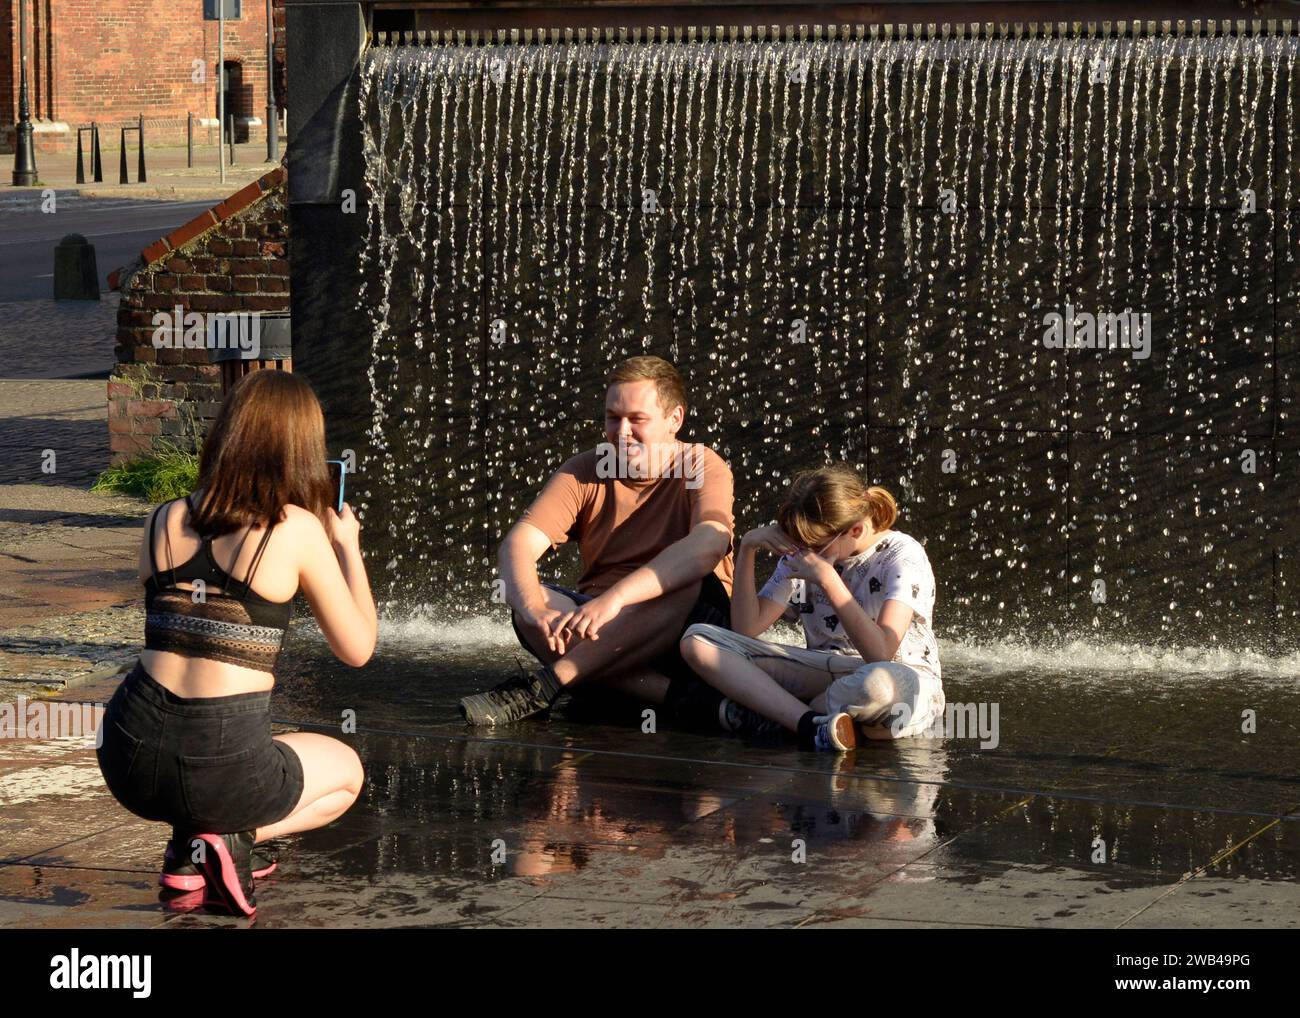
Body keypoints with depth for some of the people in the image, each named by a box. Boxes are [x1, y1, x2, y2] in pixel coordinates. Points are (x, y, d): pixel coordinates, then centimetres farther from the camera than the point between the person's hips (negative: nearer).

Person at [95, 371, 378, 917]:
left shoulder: (163, 521, 6)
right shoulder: (297, 529, -6)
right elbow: (357, 649, 3)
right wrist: (347, 546, 17)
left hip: (128, 763, 4)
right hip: (221, 765, -4)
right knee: (345, 770, 29)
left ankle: (189, 850, 14)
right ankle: (229, 838, 2)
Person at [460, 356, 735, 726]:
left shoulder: (704, 468, -6)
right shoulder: (584, 472, 4)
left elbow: (708, 545, -28)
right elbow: (518, 544, -11)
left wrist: (615, 598, -40)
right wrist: (532, 608, -34)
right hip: (599, 628, 3)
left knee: (693, 586, -35)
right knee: (525, 603, -25)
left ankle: (543, 685, -34)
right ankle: (676, 695, -36)